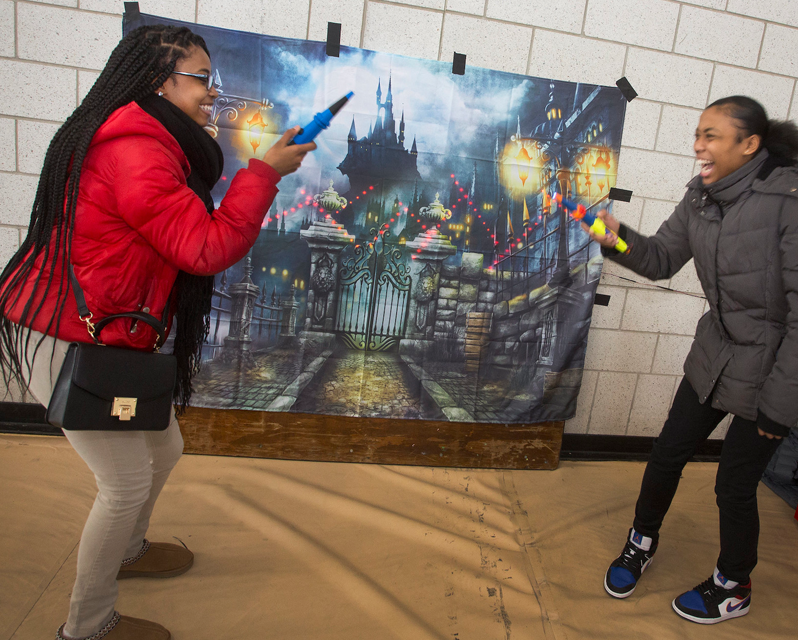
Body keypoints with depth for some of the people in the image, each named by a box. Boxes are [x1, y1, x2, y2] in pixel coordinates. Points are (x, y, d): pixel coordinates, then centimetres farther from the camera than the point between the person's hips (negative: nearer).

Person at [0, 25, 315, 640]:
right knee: (127, 480, 2)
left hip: (111, 339, 10)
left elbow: (187, 238, 12)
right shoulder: (134, 149, -22)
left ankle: (127, 550, 48)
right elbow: (208, 248, -26)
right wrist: (265, 171, -19)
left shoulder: (147, 144, 12)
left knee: (164, 448, 20)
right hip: (69, 345, -10)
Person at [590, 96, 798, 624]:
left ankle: (733, 588, 37)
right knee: (667, 454, 13)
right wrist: (619, 239, -16)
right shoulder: (703, 198, -2)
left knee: (735, 485, 8)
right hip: (716, 353, 6)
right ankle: (643, 540, 41)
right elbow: (663, 259, 6)